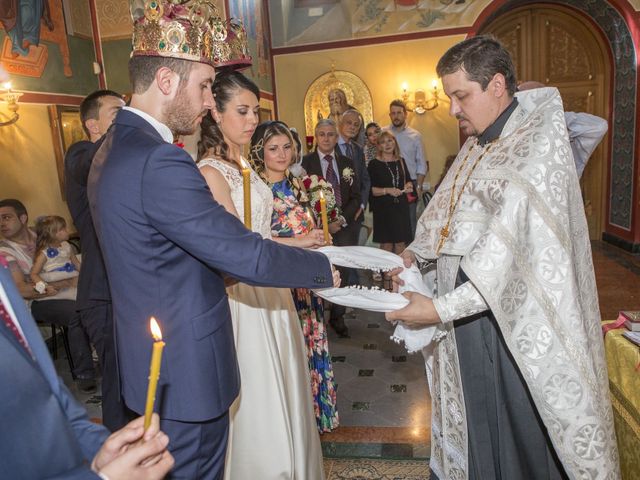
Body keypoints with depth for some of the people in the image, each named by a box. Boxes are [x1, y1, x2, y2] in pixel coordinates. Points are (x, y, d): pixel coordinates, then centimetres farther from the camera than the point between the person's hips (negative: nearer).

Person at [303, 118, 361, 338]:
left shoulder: (347, 163, 13)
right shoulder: (305, 162, 0)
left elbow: (356, 197, 9)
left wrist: (341, 220, -6)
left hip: (345, 227, 3)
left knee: (342, 273, 5)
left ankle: (338, 317, 20)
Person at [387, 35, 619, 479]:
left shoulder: (538, 148, -18)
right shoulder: (476, 146, 9)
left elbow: (512, 252, -26)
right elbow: (447, 211, 15)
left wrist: (440, 308, -25)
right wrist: (416, 252, -1)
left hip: (512, 320, -7)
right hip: (467, 314, 7)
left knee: (517, 427, 10)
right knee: (474, 415, 19)